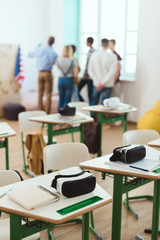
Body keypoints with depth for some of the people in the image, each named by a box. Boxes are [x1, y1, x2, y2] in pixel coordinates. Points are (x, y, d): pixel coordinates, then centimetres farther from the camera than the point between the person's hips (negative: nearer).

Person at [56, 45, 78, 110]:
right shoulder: (73, 61, -12)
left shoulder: (58, 60, -3)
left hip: (61, 80, 3)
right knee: (67, 100, 4)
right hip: (69, 81, -3)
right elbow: (76, 75, -12)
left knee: (61, 99, 14)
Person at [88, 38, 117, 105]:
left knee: (94, 103, 15)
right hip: (108, 85, -2)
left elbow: (90, 70, -3)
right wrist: (103, 83, -14)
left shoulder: (94, 55, -2)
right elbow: (112, 72, -15)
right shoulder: (113, 56, -10)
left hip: (96, 85, 3)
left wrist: (97, 82, -6)